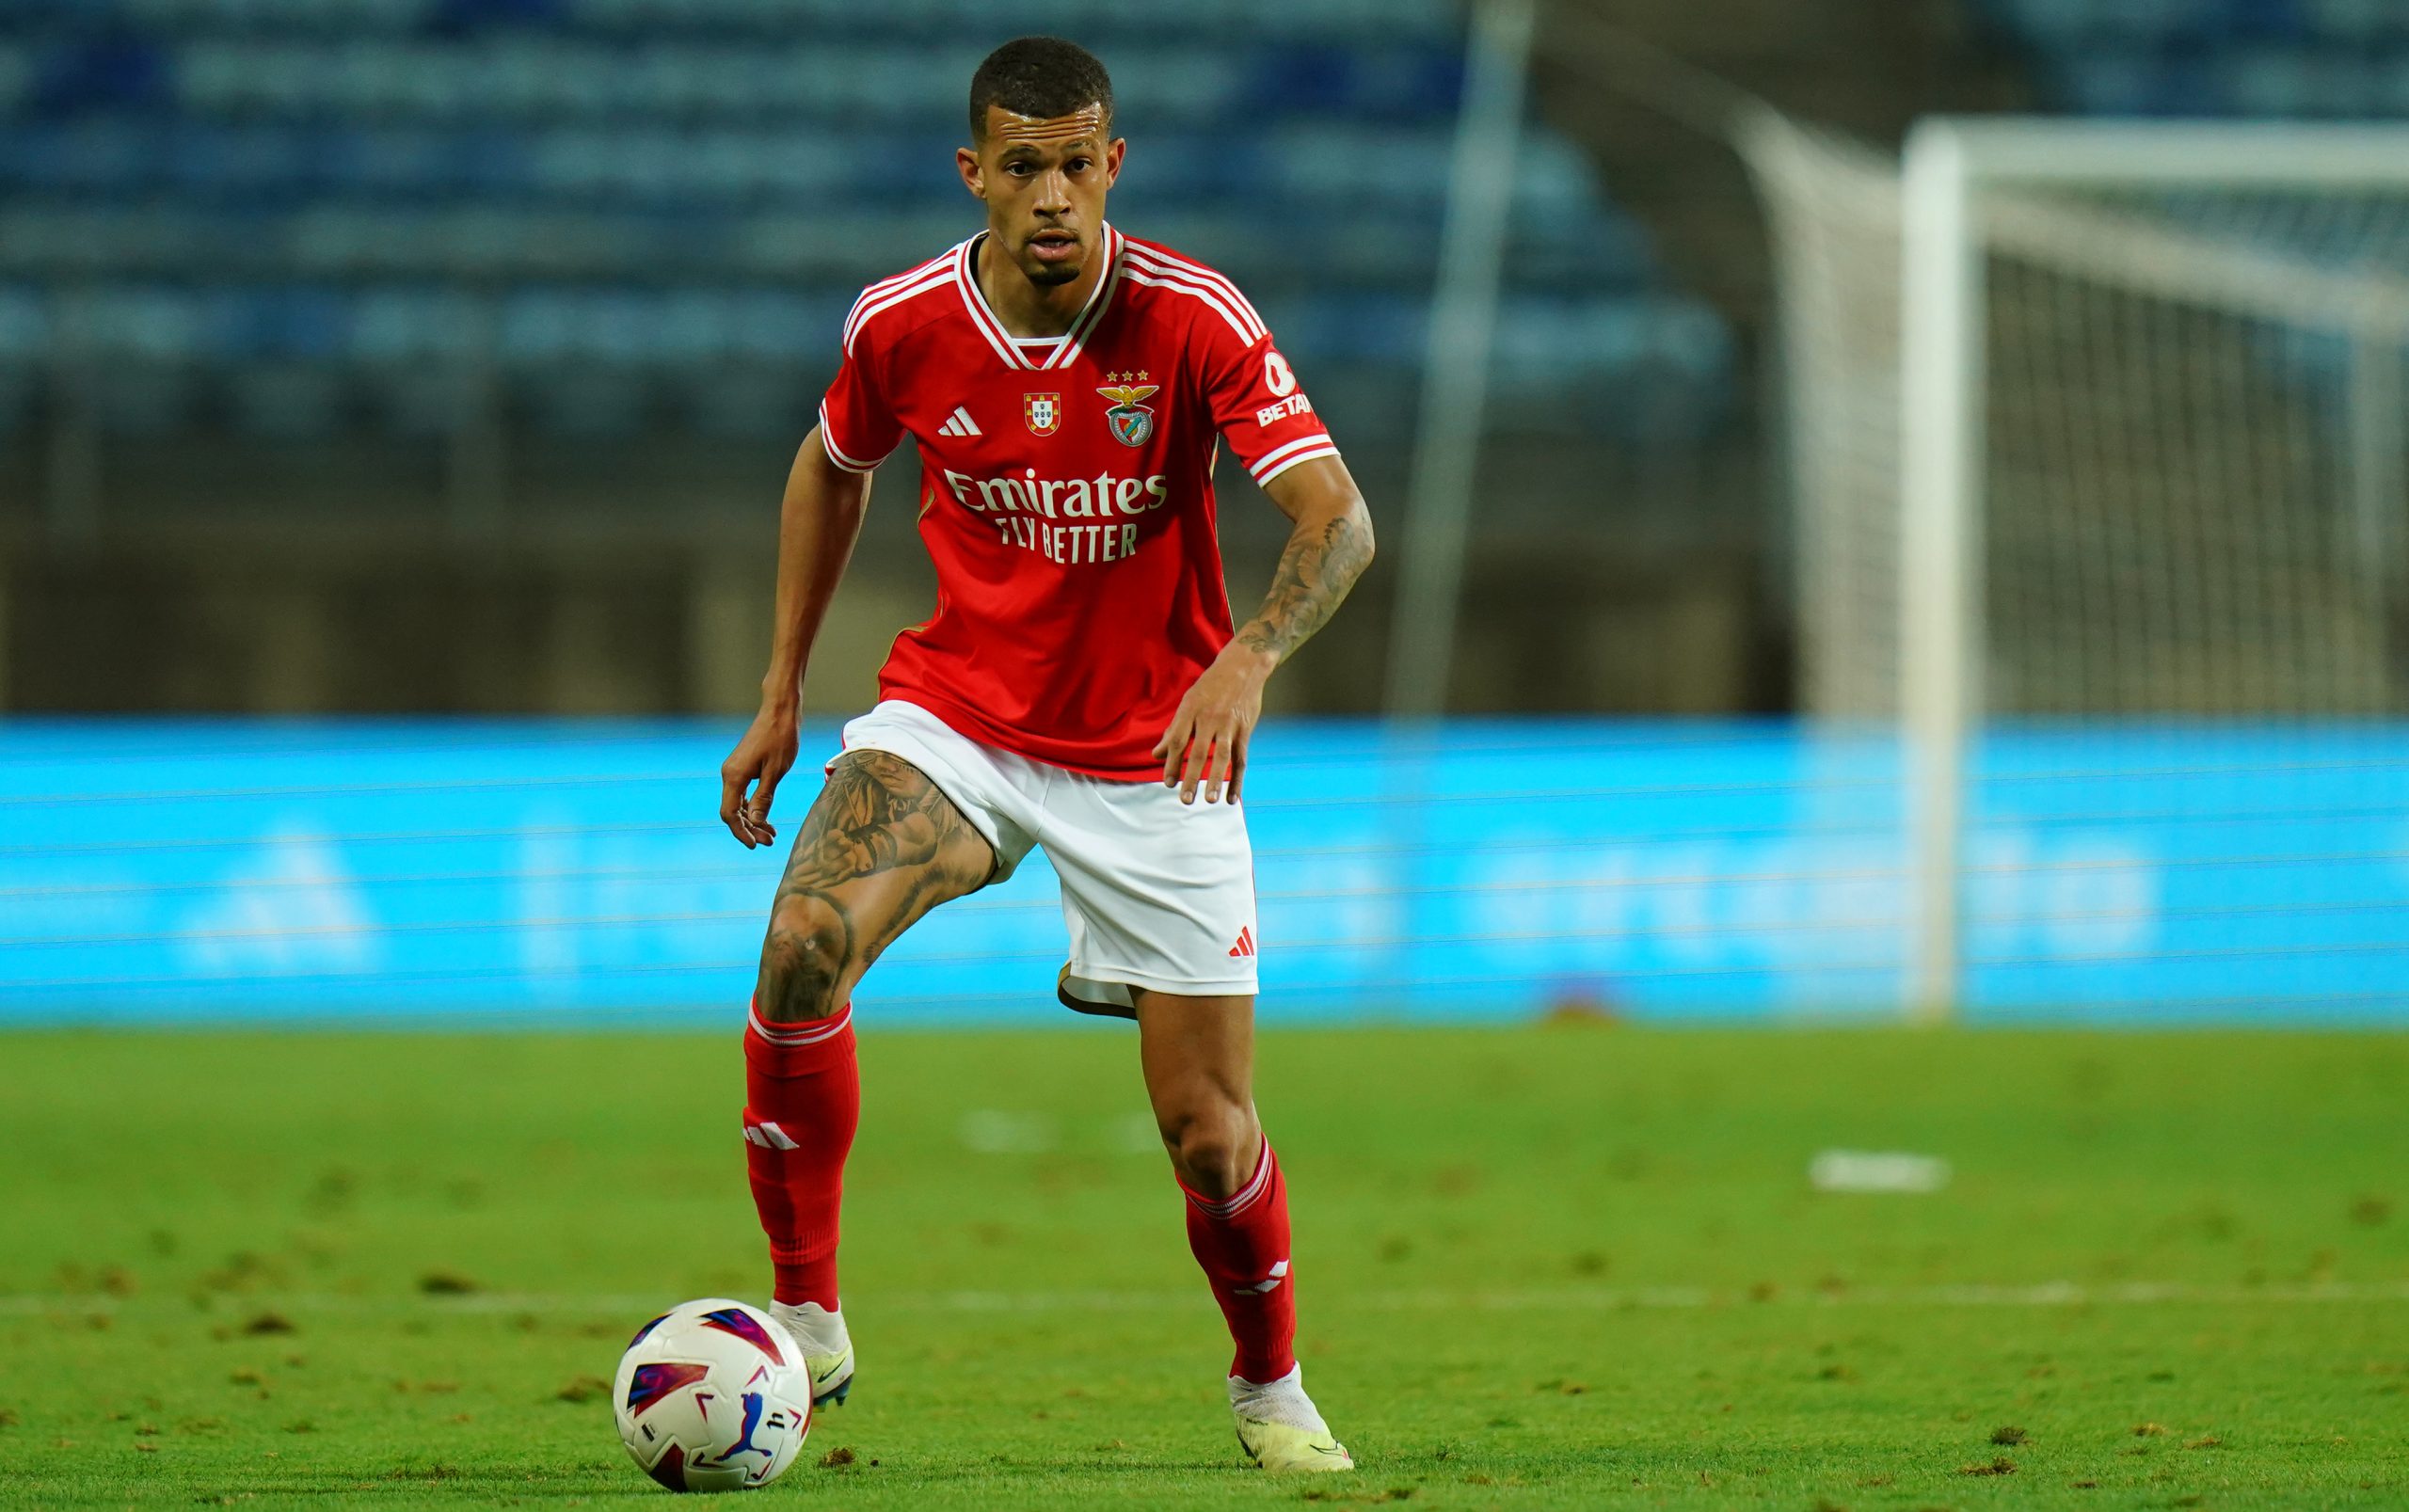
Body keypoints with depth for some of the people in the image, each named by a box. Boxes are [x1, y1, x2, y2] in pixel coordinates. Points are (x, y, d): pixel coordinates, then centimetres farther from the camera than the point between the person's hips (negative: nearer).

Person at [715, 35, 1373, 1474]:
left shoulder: (1196, 319, -18)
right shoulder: (901, 325, -10)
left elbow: (1339, 519, -25)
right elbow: (832, 471, 12)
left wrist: (1250, 657, -44)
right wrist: (781, 692, 10)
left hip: (1154, 751, -1)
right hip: (955, 713, 1)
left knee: (1210, 1137, -3)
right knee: (805, 949, -28)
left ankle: (1272, 1387, 28)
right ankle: (805, 1324, -14)